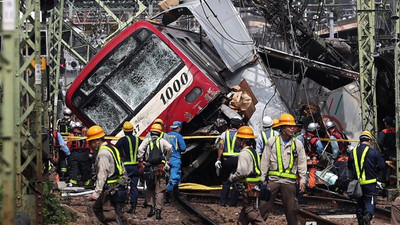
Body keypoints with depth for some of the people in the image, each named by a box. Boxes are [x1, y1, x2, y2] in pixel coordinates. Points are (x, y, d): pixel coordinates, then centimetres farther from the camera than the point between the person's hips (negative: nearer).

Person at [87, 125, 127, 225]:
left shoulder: (103, 153, -16)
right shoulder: (112, 149, 15)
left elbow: (102, 176, -22)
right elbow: (123, 171, 19)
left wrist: (96, 193, -24)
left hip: (109, 190, -11)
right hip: (116, 188, 11)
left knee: (111, 217, -9)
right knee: (97, 208, 21)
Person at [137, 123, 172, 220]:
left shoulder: (147, 140, 6)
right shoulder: (162, 141, 5)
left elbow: (140, 149, -10)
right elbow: (169, 148, -11)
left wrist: (140, 161, -2)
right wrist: (167, 159, 3)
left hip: (149, 168, 1)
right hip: (160, 168, -1)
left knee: (150, 188, 19)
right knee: (159, 190, 2)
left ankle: (152, 207, 8)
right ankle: (158, 211, -5)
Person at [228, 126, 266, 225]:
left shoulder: (244, 153, -15)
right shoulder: (254, 152, 16)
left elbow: (242, 171, -23)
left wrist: (232, 178, -6)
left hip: (249, 187, -10)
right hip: (255, 186, 10)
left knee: (252, 213, -9)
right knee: (244, 213, 17)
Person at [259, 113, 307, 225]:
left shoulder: (297, 144, 6)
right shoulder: (272, 142, 4)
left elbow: (302, 163, 9)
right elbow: (265, 162, 7)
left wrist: (302, 180, 1)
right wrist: (262, 179, 3)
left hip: (289, 181, 1)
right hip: (273, 179, -1)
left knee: (291, 208, 5)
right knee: (264, 205, -2)